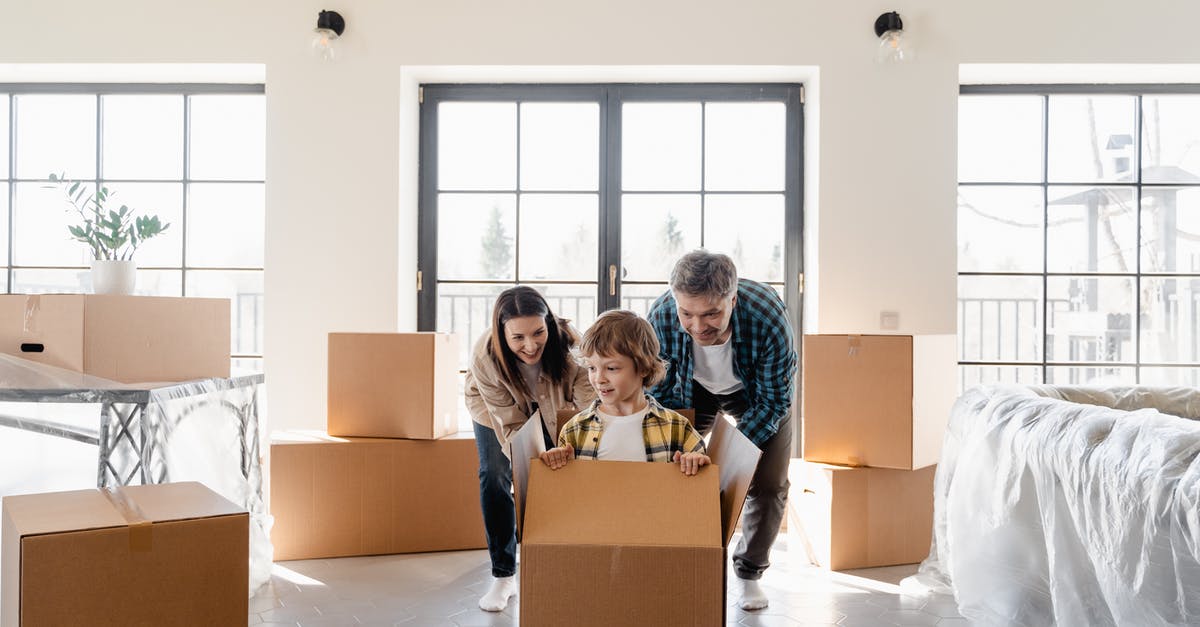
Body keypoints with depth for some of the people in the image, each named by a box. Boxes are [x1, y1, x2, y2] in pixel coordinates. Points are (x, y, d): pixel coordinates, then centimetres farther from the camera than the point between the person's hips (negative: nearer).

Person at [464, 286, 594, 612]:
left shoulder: (568, 344, -39)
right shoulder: (485, 357, -38)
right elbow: (511, 426, -34)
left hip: (553, 408, 1)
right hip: (494, 408, 0)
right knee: (495, 476, -14)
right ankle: (503, 576, 0)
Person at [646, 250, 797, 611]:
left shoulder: (768, 317, -41)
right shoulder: (660, 319, -35)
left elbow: (774, 399, -25)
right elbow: (656, 393, -17)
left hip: (755, 391, -1)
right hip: (691, 389, 1)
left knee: (769, 485, -5)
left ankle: (749, 572, 18)